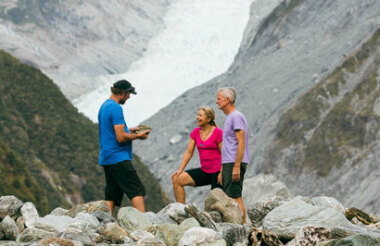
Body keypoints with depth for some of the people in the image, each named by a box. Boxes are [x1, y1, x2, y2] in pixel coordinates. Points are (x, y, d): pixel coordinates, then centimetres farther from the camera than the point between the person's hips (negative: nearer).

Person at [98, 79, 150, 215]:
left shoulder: (104, 106, 16)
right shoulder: (116, 108, -15)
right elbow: (121, 138, -19)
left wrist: (128, 130, 21)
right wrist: (138, 136, -5)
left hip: (106, 158, 10)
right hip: (119, 158, -10)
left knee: (112, 194, 8)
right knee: (137, 190, -10)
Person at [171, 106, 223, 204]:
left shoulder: (218, 133, -9)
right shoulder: (195, 132, 9)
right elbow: (189, 152, 10)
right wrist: (180, 169, 0)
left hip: (217, 172, -6)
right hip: (205, 171, 6)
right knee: (177, 179, -7)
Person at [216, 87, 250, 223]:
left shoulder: (236, 117, -10)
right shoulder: (229, 117, 21)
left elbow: (241, 143, -17)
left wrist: (237, 166, -22)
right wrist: (223, 168, 23)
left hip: (234, 163, -10)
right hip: (228, 164, 10)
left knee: (235, 196, -13)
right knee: (228, 196, 9)